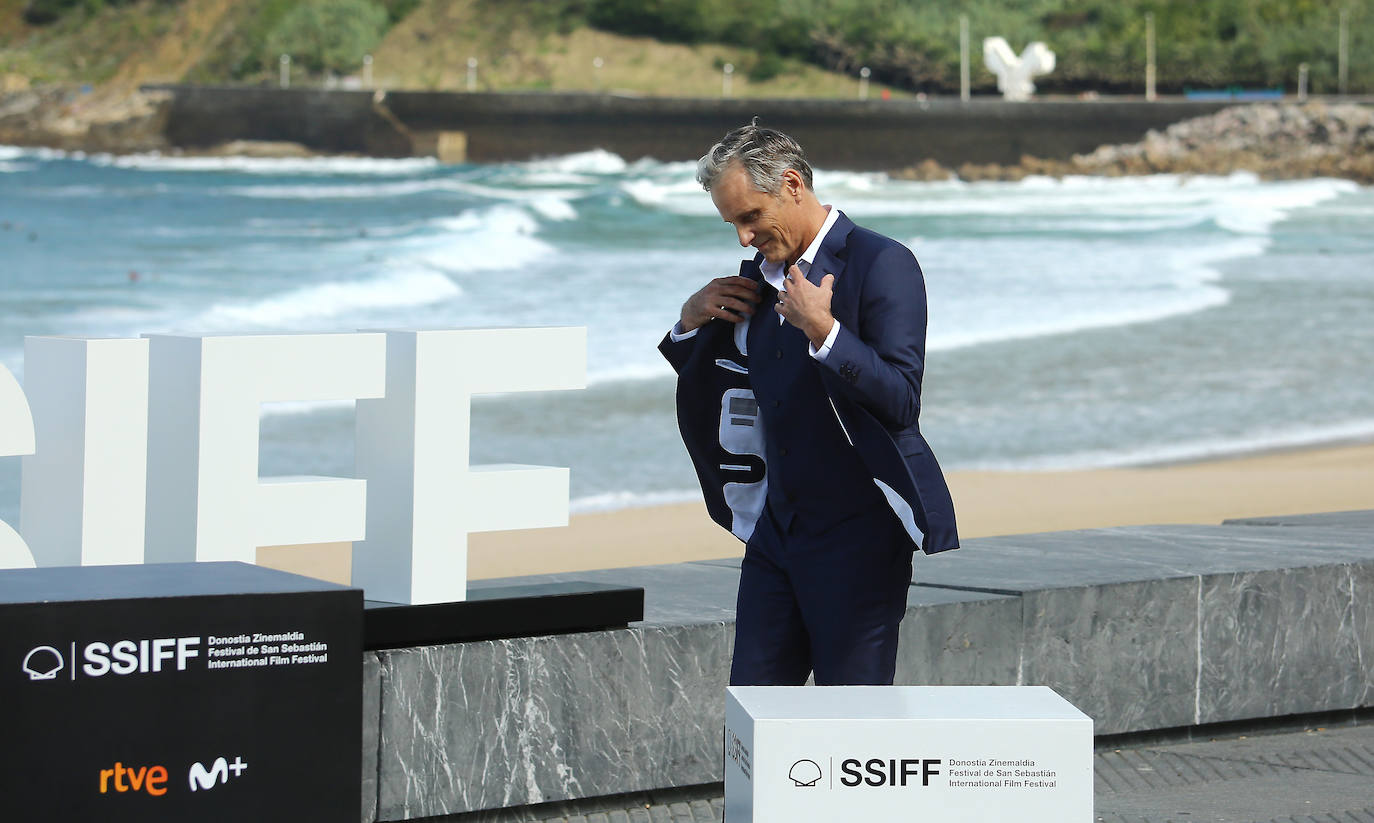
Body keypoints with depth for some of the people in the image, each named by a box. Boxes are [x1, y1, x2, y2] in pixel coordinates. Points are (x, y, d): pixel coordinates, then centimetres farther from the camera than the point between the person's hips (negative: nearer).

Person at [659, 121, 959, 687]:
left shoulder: (881, 265, -11)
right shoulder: (758, 277, 12)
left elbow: (901, 401, -18)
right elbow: (719, 387, 23)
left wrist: (823, 329, -28)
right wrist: (692, 323, 4)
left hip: (858, 534, -7)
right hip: (776, 529, 7)